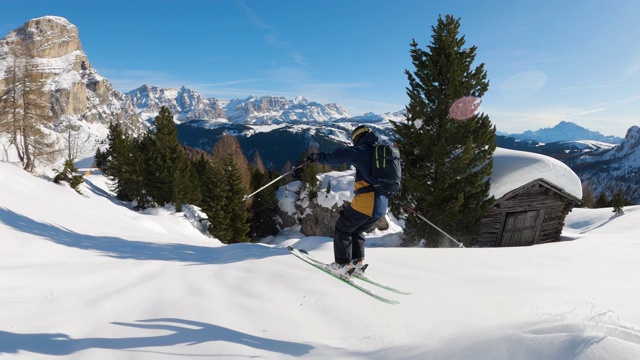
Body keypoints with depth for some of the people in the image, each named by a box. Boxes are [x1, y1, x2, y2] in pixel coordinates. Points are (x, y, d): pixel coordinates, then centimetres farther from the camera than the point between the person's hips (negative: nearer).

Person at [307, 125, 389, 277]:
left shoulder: (362, 150, -5)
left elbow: (334, 156, -1)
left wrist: (316, 156, 16)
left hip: (365, 202, -7)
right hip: (382, 205, 7)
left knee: (343, 228, 10)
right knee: (357, 230, 25)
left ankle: (343, 265, 10)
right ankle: (357, 263, 19)